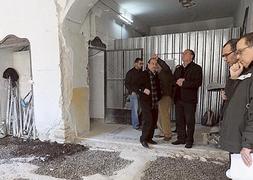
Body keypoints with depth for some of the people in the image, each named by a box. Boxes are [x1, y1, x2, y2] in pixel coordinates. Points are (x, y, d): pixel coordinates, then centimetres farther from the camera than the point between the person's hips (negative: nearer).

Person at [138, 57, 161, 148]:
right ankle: (143, 139, 4)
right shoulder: (143, 74, -5)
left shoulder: (156, 75, 14)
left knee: (154, 121, 9)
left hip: (155, 102, 7)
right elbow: (138, 86, -9)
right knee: (148, 120, -11)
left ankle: (149, 138, 23)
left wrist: (158, 98, 17)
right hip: (146, 101, -7)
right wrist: (143, 90, -26)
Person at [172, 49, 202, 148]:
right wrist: (178, 81, -7)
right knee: (179, 120, 11)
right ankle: (181, 138, 23)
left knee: (190, 121, 3)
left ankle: (189, 140, 15)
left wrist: (183, 83, -14)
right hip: (178, 98, 6)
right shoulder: (178, 68, 18)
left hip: (190, 99, -5)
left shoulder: (197, 68, -2)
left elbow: (198, 82, -14)